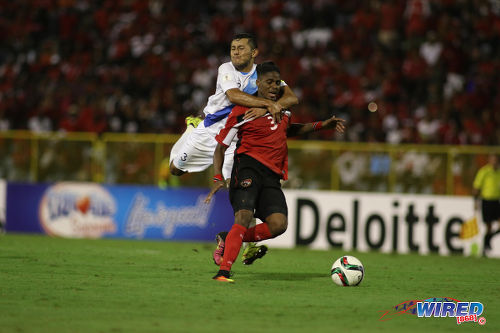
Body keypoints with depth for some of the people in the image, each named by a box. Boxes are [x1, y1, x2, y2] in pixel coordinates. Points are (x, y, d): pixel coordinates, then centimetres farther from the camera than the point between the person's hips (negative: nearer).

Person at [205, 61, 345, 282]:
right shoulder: (242, 112, 0)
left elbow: (289, 130, 41)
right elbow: (221, 147, 4)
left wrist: (323, 125, 33)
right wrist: (218, 178, -9)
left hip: (272, 177, 6)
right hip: (248, 167, -5)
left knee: (278, 225, -16)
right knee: (244, 220, -25)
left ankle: (229, 240, 2)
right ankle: (223, 272, -25)